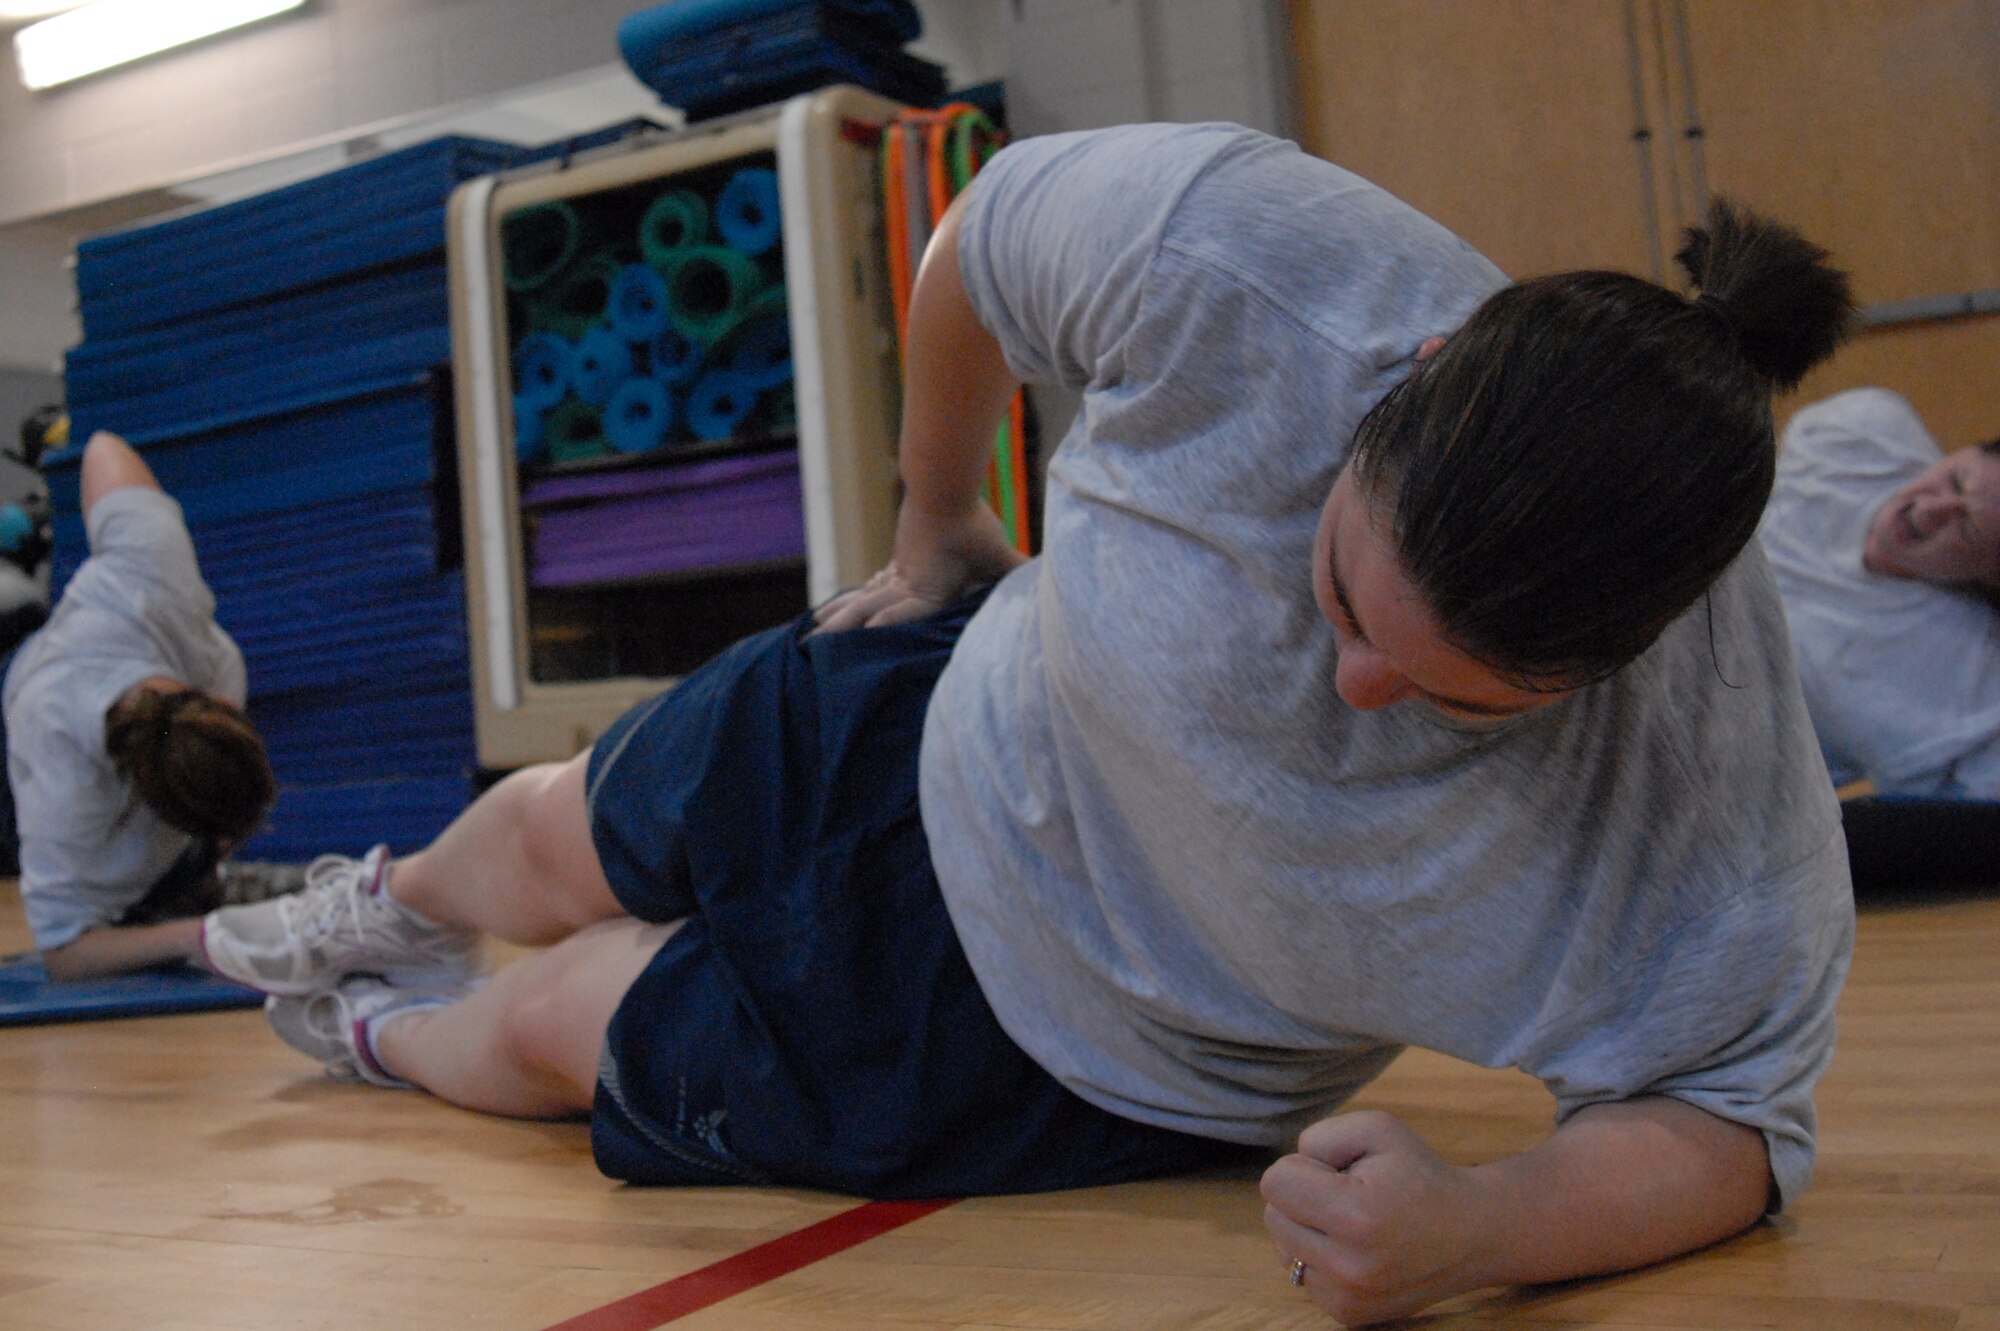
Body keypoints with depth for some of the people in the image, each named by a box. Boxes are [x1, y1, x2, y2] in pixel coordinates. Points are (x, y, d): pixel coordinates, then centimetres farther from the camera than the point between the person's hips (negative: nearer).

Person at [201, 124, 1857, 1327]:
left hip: (1089, 1068, -1)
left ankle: (394, 1037, 58)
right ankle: (389, 905, 69)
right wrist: (934, 524, 2)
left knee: (556, 1020, 15)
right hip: (947, 734, 2)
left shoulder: (1725, 811, -37)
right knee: (550, 839, 25)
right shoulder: (1232, 262, -35)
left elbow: (1728, 1118, -22)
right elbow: (975, 247, -14)